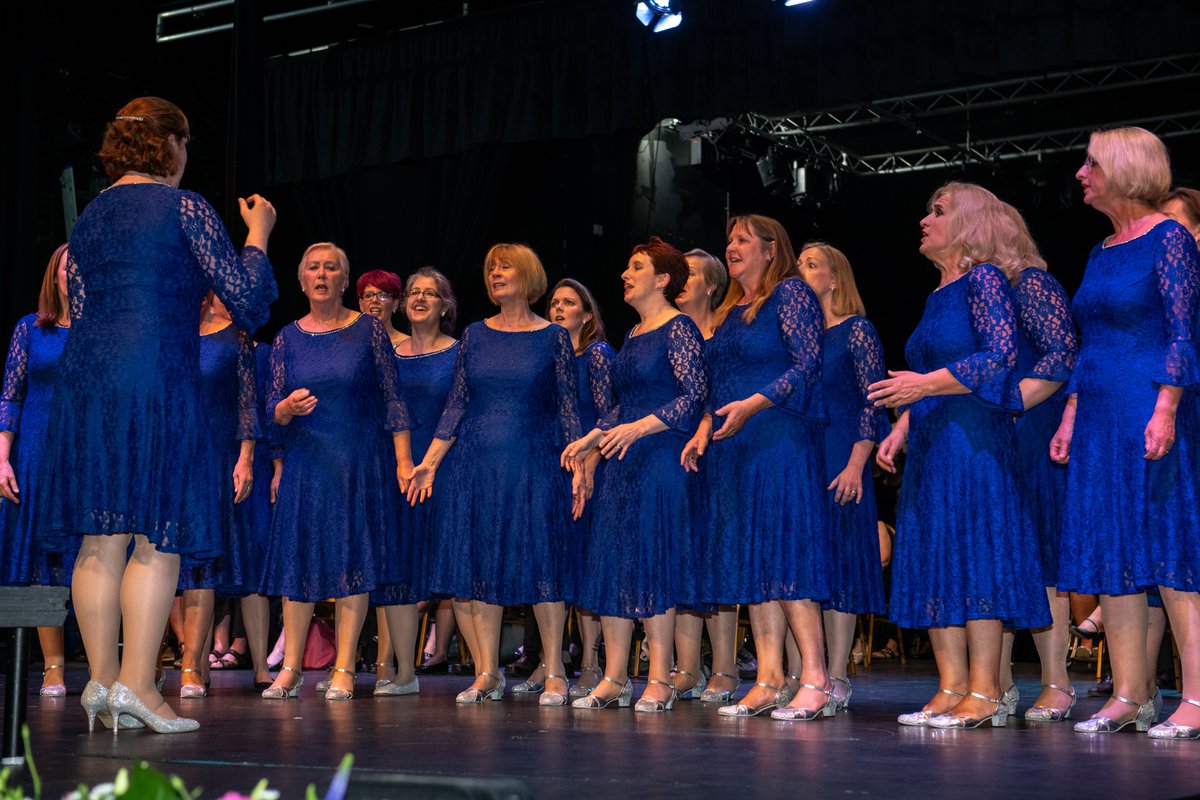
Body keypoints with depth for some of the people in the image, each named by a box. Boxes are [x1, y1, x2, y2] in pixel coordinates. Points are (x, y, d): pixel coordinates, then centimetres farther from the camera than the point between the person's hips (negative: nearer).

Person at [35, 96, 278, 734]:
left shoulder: (89, 216, 17)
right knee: (159, 534, -4)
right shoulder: (184, 209, -2)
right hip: (157, 378, -6)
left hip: (86, 376, 7)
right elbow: (247, 298, -3)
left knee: (100, 538, 7)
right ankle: (136, 683, -9)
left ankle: (101, 679, 9)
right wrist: (257, 236, 12)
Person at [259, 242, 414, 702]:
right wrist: (288, 407, -18)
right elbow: (272, 408, 6)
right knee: (299, 558, 1)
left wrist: (403, 459, -6)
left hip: (361, 461, -2)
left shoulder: (368, 331, 2)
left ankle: (343, 670, 0)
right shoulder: (287, 339, 9)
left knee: (353, 560, -4)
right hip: (305, 461, 2)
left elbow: (392, 398, 0)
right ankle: (290, 669, 7)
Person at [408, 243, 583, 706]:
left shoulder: (554, 338, 4)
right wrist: (429, 461, 1)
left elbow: (568, 408, 2)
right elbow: (457, 404, 9)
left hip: (533, 463, -3)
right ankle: (487, 674, 9)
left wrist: (578, 467, -7)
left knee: (541, 562, -5)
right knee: (478, 564, 1)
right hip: (474, 464, 3)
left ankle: (554, 674, 4)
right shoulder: (474, 336, 11)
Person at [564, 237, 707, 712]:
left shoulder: (678, 329, -7)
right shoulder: (633, 335, 19)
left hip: (662, 460, -9)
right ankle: (614, 679, 9)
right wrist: (590, 439, 15)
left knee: (651, 563, -8)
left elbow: (696, 395, -16)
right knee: (610, 564, 5)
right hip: (622, 463, 9)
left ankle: (660, 681, -2)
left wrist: (639, 429, -22)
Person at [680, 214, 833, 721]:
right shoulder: (729, 313, 20)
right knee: (753, 564, 4)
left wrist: (753, 405, -22)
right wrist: (703, 431, 9)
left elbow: (808, 365, -13)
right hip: (733, 450, 8)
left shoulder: (791, 294, -3)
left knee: (784, 559, -13)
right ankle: (769, 681, 6)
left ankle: (815, 681, -12)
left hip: (781, 443, -8)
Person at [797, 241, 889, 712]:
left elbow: (873, 402, -7)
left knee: (837, 561, -5)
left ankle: (836, 678, -3)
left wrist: (856, 465, -15)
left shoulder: (856, 330, -1)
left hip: (838, 465, -6)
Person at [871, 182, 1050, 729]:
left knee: (973, 552, -11)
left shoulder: (984, 279, -5)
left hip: (973, 437, -9)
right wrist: (899, 432, 13)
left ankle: (985, 694, -9)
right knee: (933, 560, 5)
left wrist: (926, 384, -19)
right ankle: (951, 689, 7)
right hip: (930, 446, 9)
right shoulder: (938, 296, 20)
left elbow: (1002, 355, -16)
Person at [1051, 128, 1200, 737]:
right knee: (1108, 552, 6)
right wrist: (1070, 419, 14)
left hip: (1150, 411, -8)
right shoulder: (1101, 254, 18)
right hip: (1099, 418, 8)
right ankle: (1130, 696, 11)